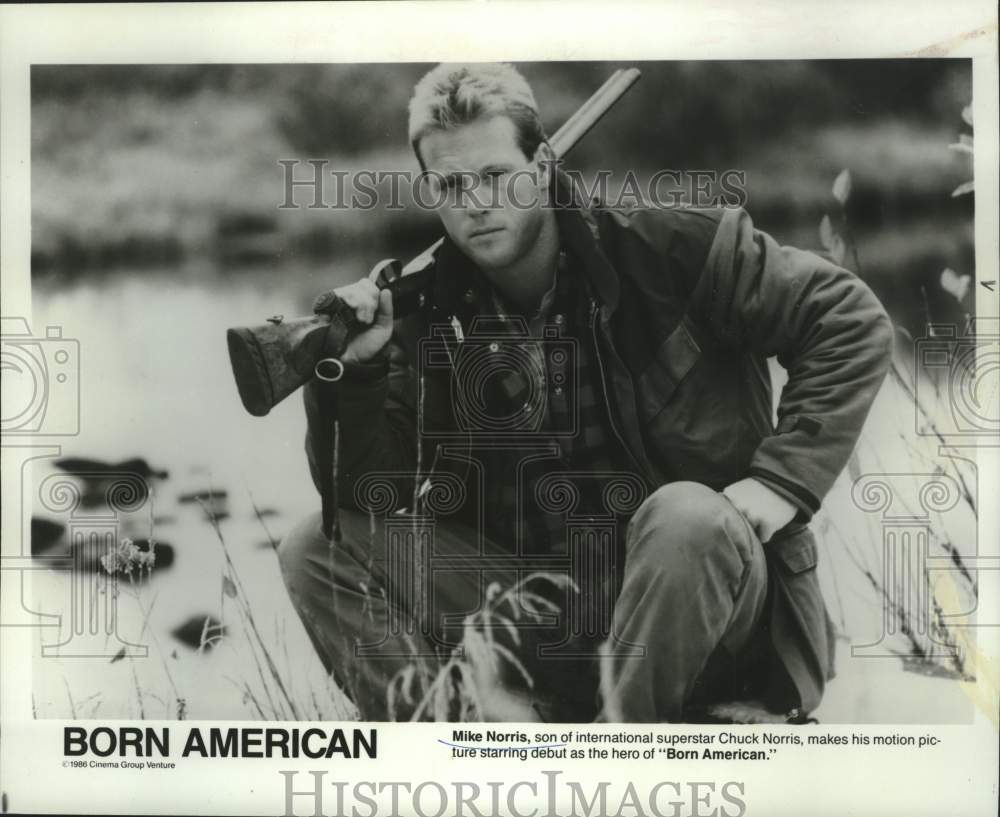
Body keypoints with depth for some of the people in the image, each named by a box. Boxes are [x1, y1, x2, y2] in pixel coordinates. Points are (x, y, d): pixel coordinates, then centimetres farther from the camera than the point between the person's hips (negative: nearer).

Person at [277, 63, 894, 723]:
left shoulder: (666, 246, -7)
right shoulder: (431, 314, 3)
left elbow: (851, 320, -6)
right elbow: (364, 497, 0)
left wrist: (782, 482, -15)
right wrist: (354, 373, -17)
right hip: (538, 600, 4)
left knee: (687, 517, -38)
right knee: (319, 548, -8)